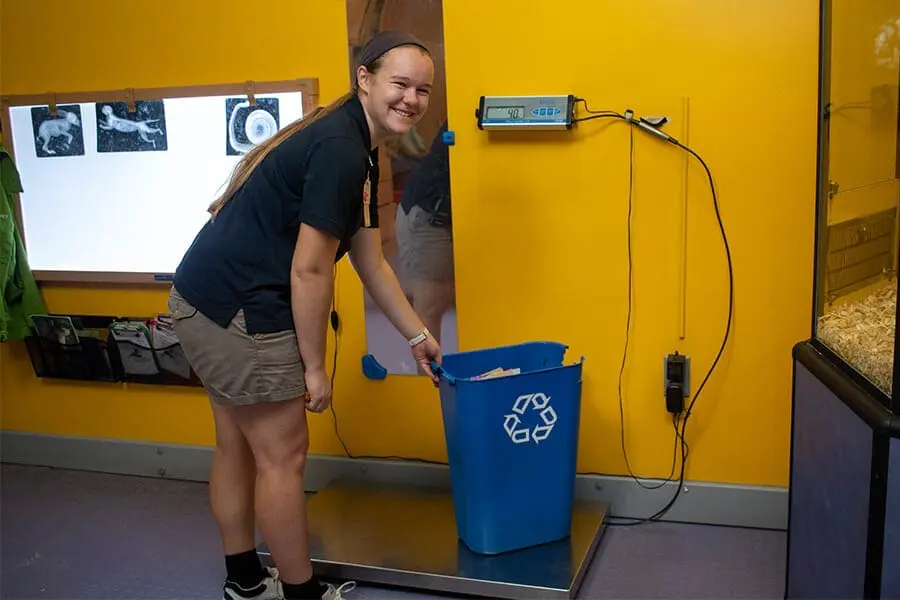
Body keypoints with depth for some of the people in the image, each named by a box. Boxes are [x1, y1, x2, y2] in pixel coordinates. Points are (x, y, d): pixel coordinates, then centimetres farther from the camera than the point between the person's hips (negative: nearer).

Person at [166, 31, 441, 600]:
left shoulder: (359, 153, 13)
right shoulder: (340, 150, -19)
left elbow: (371, 263, 17)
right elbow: (310, 271, -19)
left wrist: (419, 335, 21)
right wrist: (314, 367, -11)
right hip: (238, 312, -11)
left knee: (238, 445, 20)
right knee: (283, 454, 2)